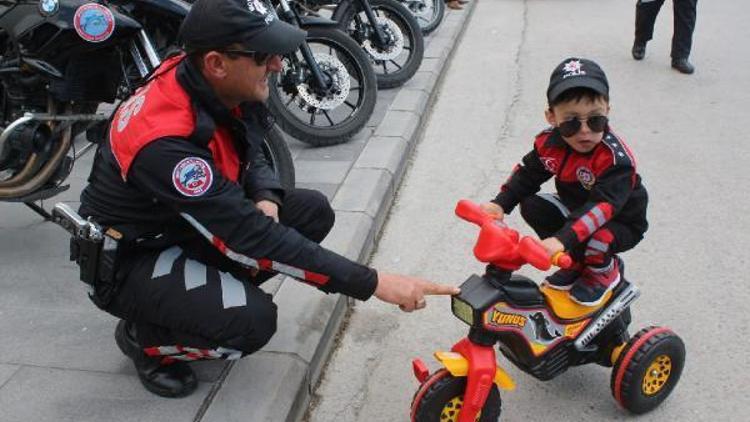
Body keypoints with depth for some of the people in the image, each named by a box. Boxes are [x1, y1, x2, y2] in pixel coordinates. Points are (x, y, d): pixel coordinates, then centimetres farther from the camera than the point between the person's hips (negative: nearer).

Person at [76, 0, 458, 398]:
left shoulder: (218, 88, -12)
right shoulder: (164, 141, -35)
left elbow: (248, 154, 10)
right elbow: (249, 237, -35)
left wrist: (265, 198, -14)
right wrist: (373, 283, -35)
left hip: (192, 223, 7)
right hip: (130, 259, -7)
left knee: (312, 212, -4)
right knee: (252, 321, -29)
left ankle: (214, 292, 8)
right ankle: (143, 335, 0)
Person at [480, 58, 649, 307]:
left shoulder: (615, 158, -35)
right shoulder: (550, 142, -15)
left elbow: (603, 205, -45)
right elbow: (528, 174, -2)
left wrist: (563, 239, -56)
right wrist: (500, 204, -18)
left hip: (621, 223, -6)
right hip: (577, 210, 7)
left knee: (593, 240, -36)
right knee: (531, 206, -9)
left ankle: (604, 271, 4)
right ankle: (575, 262, 9)